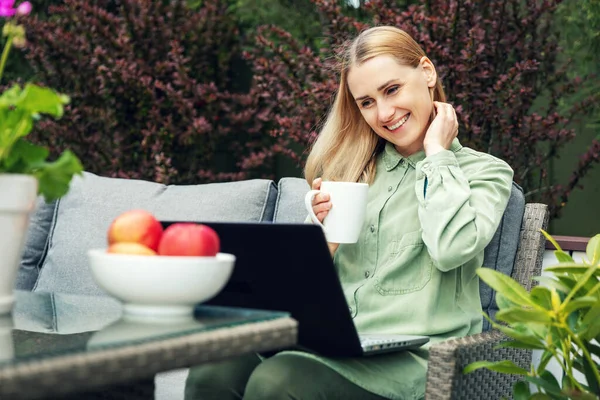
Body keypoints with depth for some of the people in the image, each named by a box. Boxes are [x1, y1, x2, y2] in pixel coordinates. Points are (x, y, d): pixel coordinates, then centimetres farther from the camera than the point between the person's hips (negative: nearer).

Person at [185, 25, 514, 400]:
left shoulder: (485, 170, 5)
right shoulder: (358, 165, 18)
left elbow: (451, 250, -17)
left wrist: (437, 154, -4)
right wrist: (321, 225, -3)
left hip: (413, 354, -4)